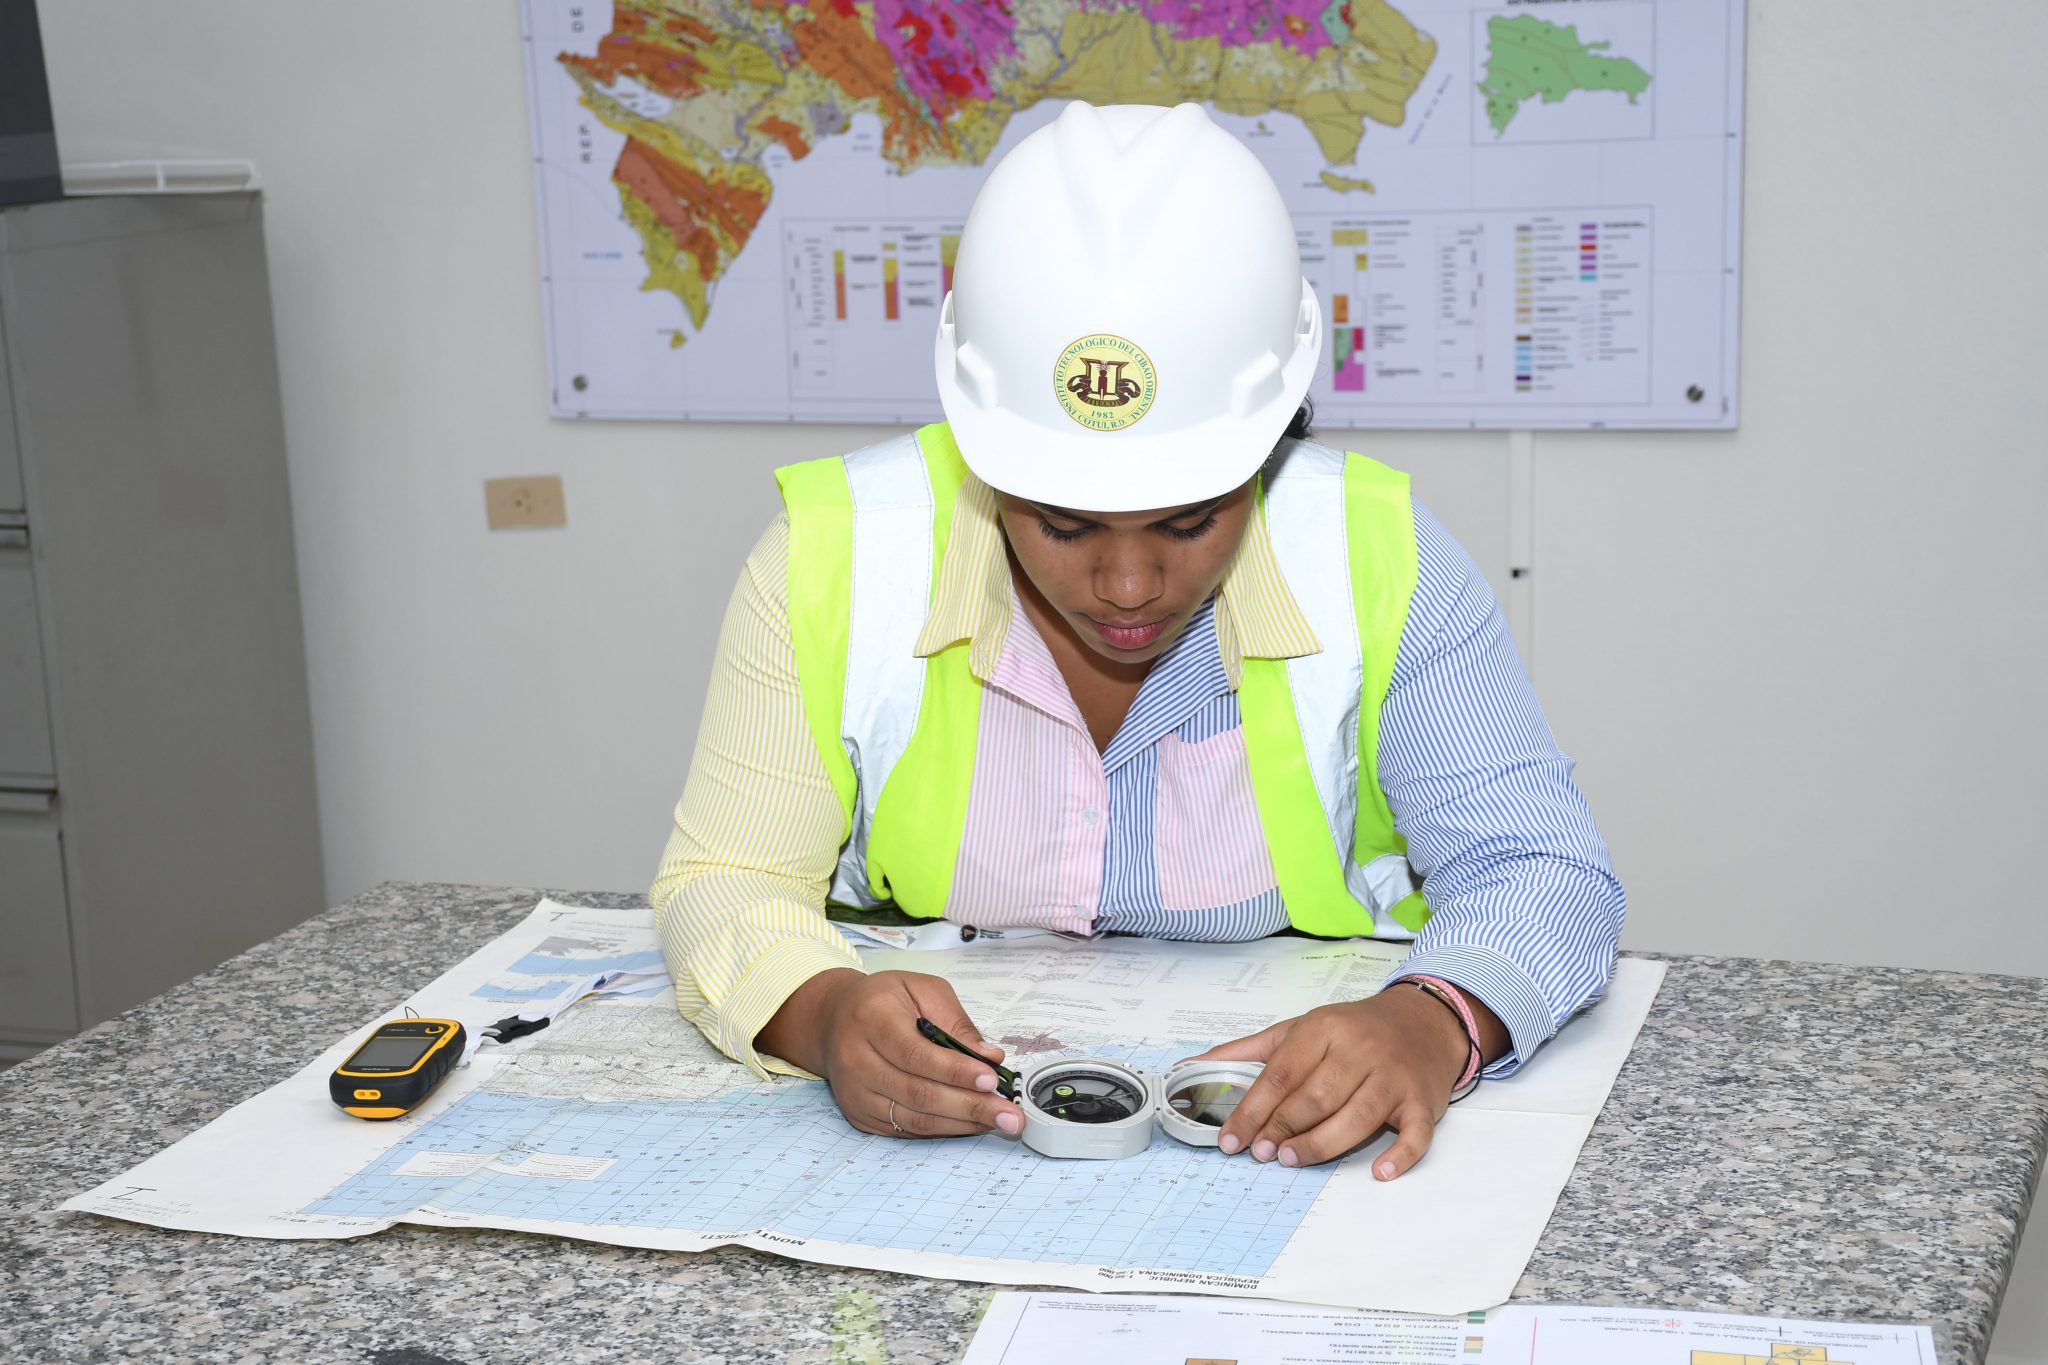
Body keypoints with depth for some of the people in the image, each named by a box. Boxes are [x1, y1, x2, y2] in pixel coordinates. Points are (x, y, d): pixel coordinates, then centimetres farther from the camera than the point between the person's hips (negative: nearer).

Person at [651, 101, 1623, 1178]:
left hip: (1293, 1146, 0)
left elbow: (1537, 870, -10)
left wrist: (1437, 1024, -33)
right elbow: (728, 881, -7)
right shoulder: (835, 558, -13)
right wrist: (821, 1014, -31)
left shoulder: (1374, 564, -13)